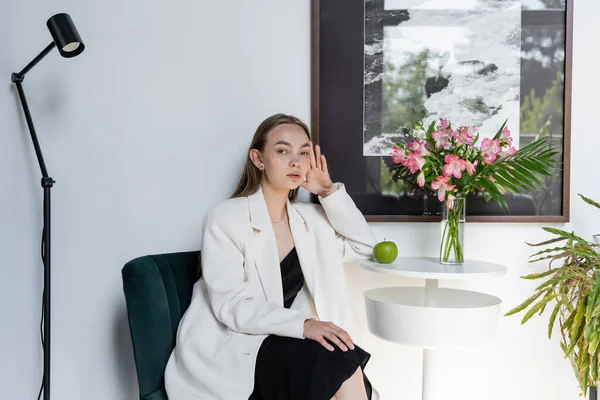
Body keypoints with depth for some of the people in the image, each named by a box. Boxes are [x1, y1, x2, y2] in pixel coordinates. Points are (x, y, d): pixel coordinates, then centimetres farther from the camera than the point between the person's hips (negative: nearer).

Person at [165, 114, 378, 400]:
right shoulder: (225, 218, -12)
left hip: (275, 343, 6)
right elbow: (231, 305, -18)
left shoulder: (309, 218, 9)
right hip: (226, 349, -6)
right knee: (340, 360, -26)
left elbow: (364, 245, 8)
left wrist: (329, 193, 0)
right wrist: (303, 324, -31)